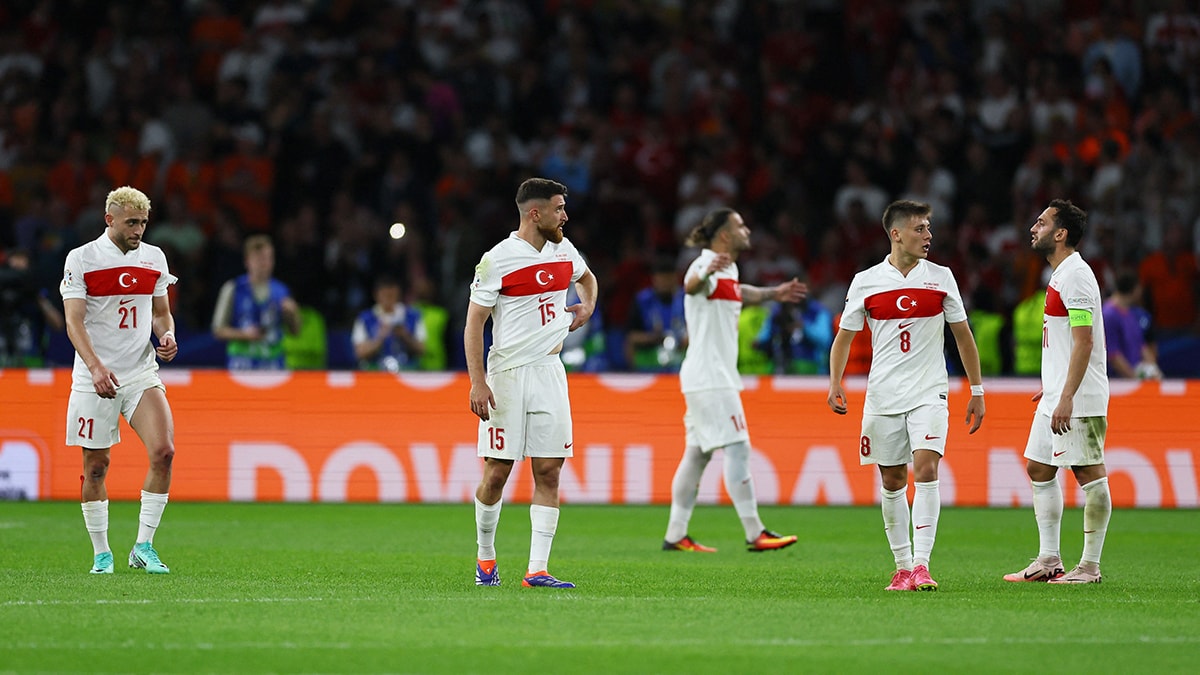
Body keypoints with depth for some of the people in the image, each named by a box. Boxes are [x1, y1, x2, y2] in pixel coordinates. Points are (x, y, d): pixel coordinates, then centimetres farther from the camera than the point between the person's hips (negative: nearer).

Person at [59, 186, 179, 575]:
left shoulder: (154, 258, 8)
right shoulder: (81, 259, -5)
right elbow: (74, 321, -11)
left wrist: (168, 336, -4)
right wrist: (96, 367, -25)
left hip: (142, 374, 3)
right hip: (94, 378, -3)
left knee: (163, 451, -15)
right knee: (95, 466, 1)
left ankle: (143, 546, -6)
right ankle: (101, 553, 16)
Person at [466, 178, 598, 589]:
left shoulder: (563, 250, 10)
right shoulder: (497, 261, -9)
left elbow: (586, 278, 33)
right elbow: (474, 323, -8)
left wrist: (587, 305, 11)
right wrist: (477, 382, -15)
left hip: (549, 371, 5)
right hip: (507, 374, -5)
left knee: (549, 471, -2)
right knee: (497, 473, -3)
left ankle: (537, 570, -4)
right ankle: (486, 557, 18)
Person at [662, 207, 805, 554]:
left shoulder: (729, 270, 15)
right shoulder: (706, 266, -16)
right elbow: (692, 285, -41)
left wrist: (773, 293, 45)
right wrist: (706, 272, -63)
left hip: (718, 376, 10)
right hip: (710, 377, -10)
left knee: (697, 454, 10)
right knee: (737, 448, -11)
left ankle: (676, 536, 12)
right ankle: (755, 534, -11)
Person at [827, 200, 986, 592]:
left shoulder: (941, 278, 4)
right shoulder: (865, 282, 2)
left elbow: (962, 335, 11)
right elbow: (844, 336, 9)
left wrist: (977, 390, 10)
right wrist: (835, 382, -6)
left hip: (928, 393, -1)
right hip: (883, 396, 1)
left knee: (925, 470, -17)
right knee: (892, 481, 5)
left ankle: (921, 565, -18)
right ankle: (903, 567, 15)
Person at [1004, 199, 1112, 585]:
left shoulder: (1076, 275, -15)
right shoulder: (1060, 275, 16)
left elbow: (1084, 341, -21)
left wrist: (1067, 397, -24)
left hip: (1079, 401, -11)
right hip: (1057, 397, 11)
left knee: (1089, 473, -5)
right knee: (1039, 469, 11)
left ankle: (1090, 566, -2)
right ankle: (1049, 560, 15)